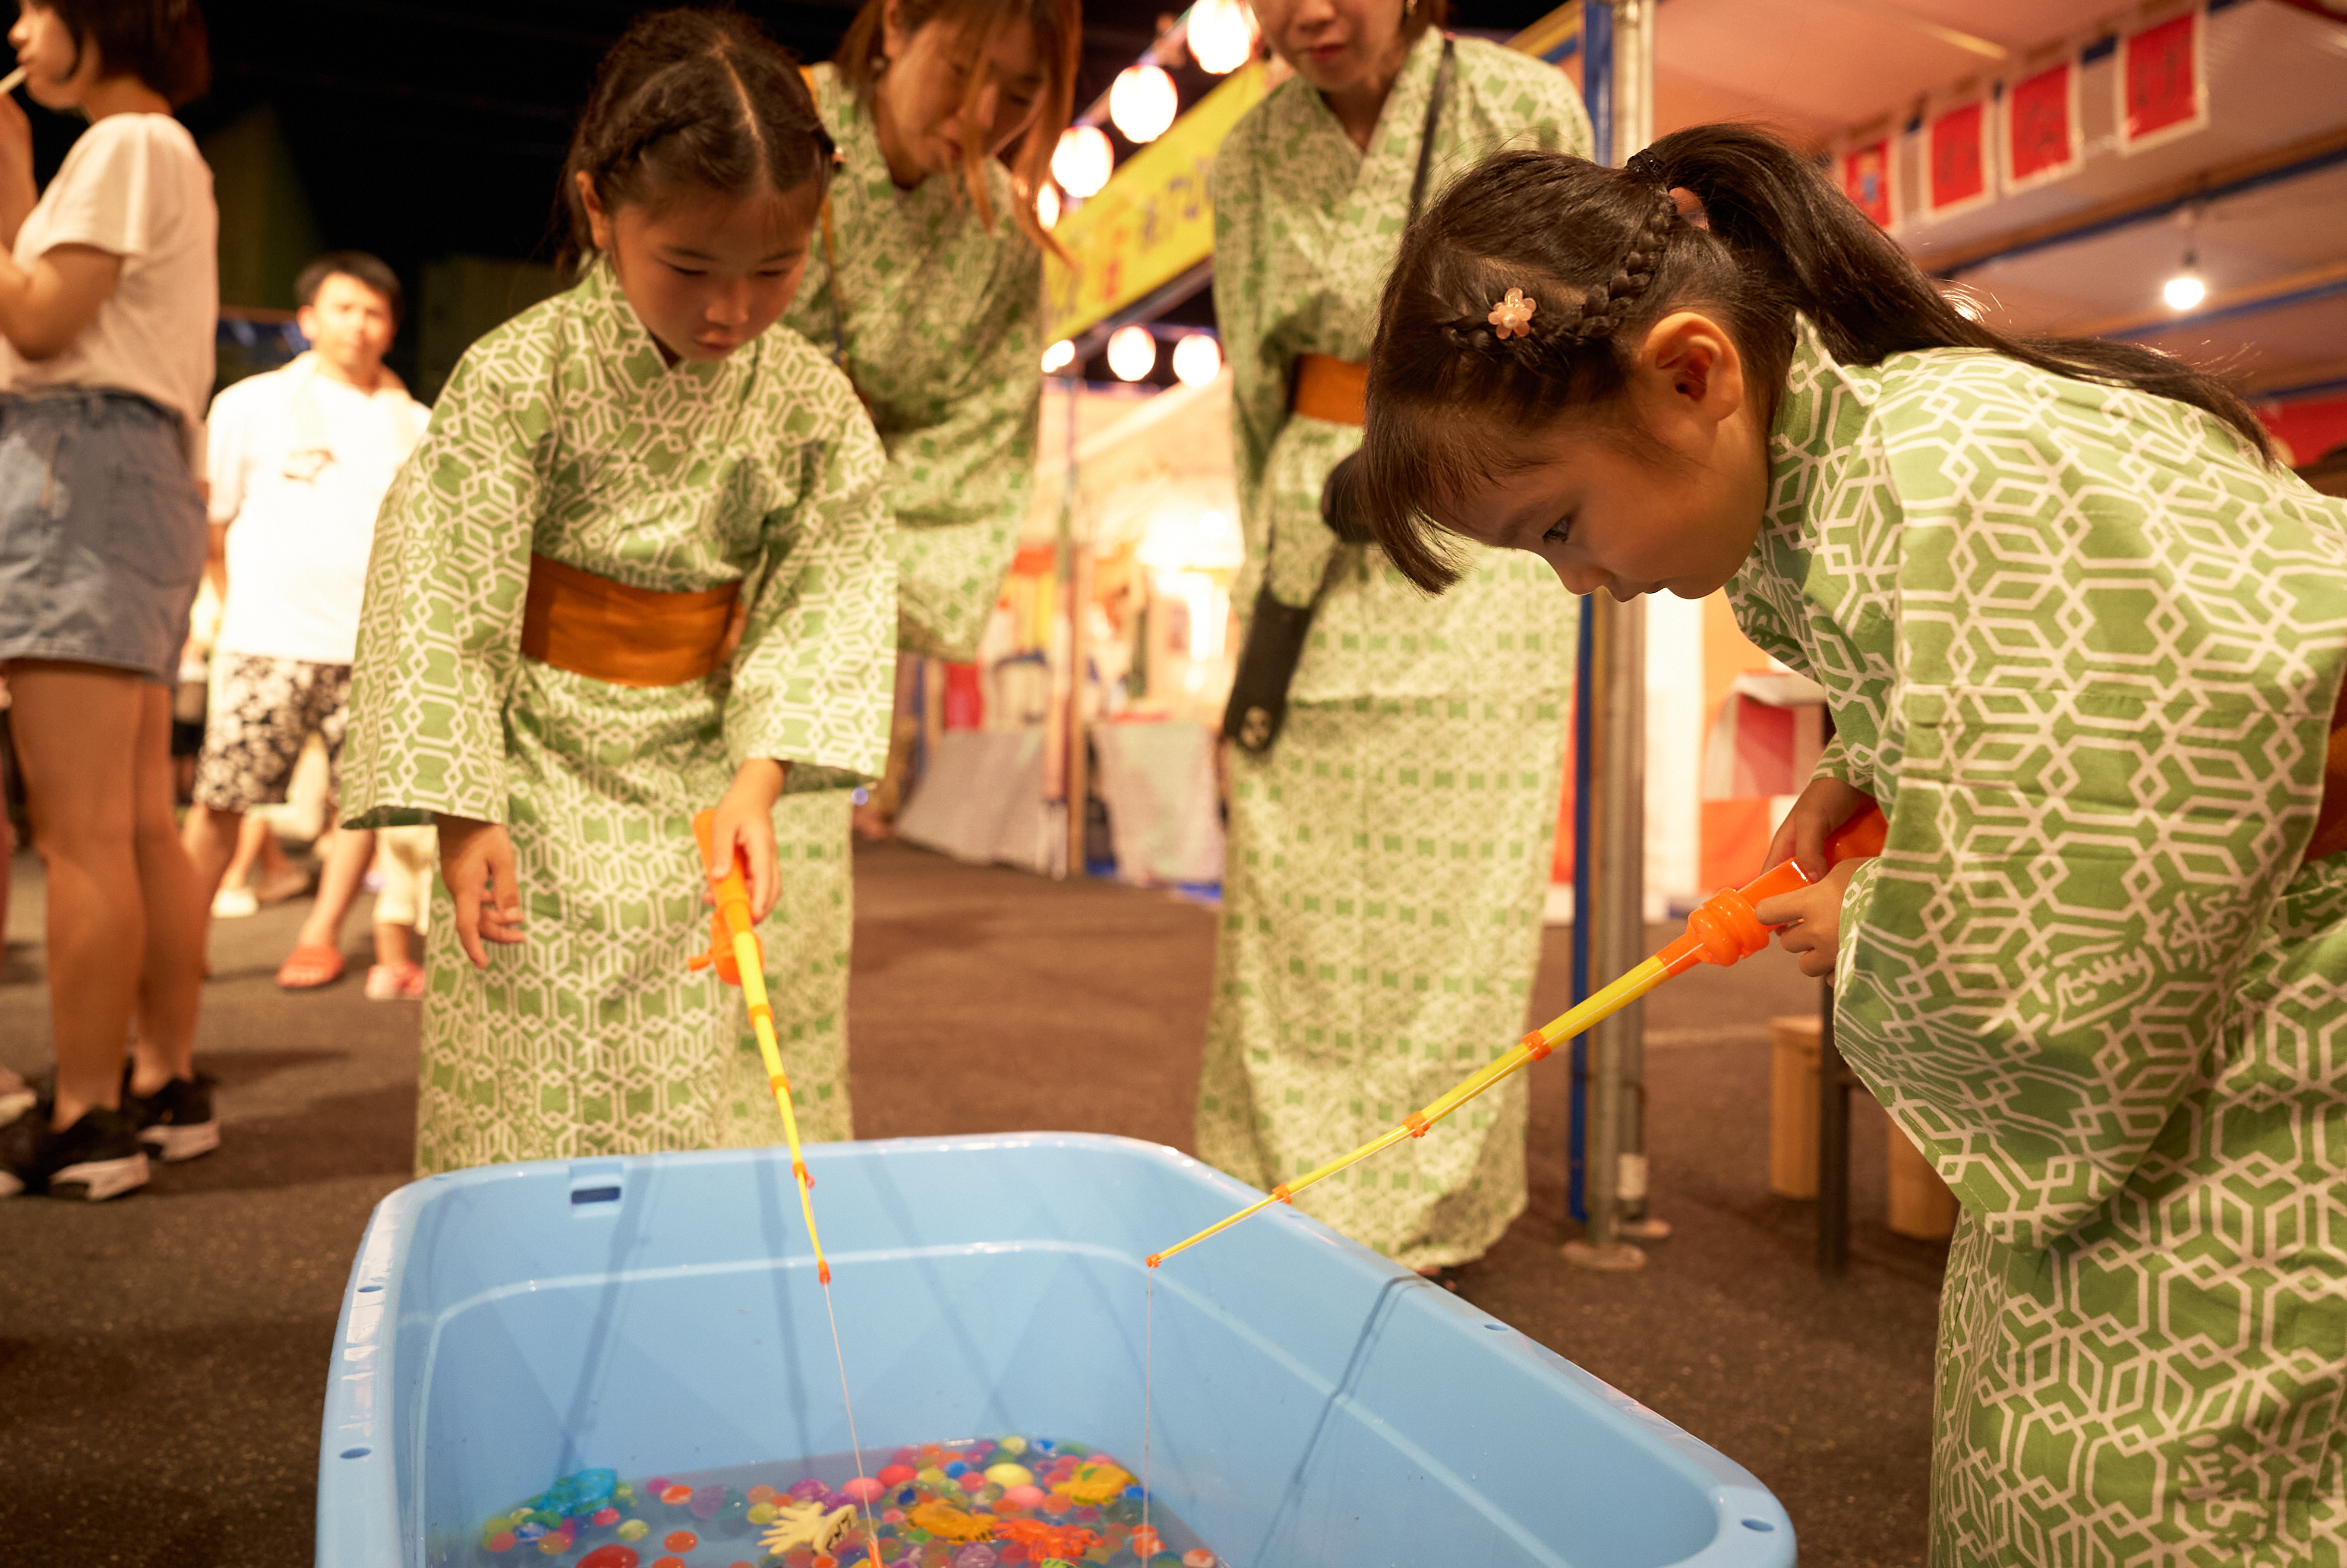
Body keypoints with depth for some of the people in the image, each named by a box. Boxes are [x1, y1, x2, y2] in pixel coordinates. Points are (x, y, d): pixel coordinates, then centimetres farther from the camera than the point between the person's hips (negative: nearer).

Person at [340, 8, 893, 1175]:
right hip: (546, 779, -2)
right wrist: (462, 811, -12)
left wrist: (759, 781, -17)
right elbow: (443, 592, -10)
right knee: (531, 1111, 1)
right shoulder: (516, 376, -12)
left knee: (740, 1108, 6)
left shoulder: (811, 401, -4)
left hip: (718, 770, 2)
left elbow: (826, 598, -6)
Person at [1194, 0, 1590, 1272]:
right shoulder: (1250, 154, 6)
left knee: (1452, 888, -2)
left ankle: (1426, 1207, 14)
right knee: (1285, 886, 3)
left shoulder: (1522, 107, -3)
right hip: (1313, 533, 3)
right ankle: (1279, 1189, 19)